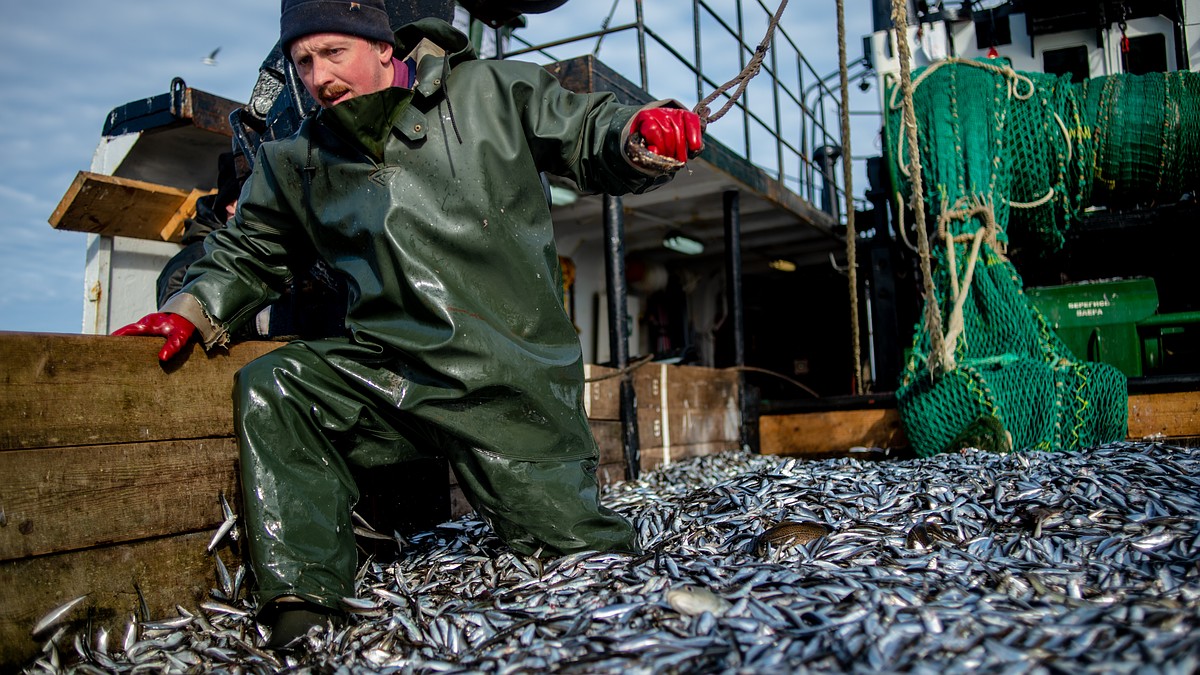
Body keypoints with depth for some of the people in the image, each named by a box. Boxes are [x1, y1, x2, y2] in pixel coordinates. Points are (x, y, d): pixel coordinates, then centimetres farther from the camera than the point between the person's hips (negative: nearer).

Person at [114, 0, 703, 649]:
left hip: (511, 382, -3)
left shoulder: (490, 92, 2)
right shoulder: (297, 163, 12)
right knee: (267, 389, -15)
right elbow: (247, 253, 22)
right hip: (391, 373, 4)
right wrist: (192, 310, 5)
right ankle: (300, 598, -11)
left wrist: (643, 131, -18)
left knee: (576, 551, -5)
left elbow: (590, 137, 4)